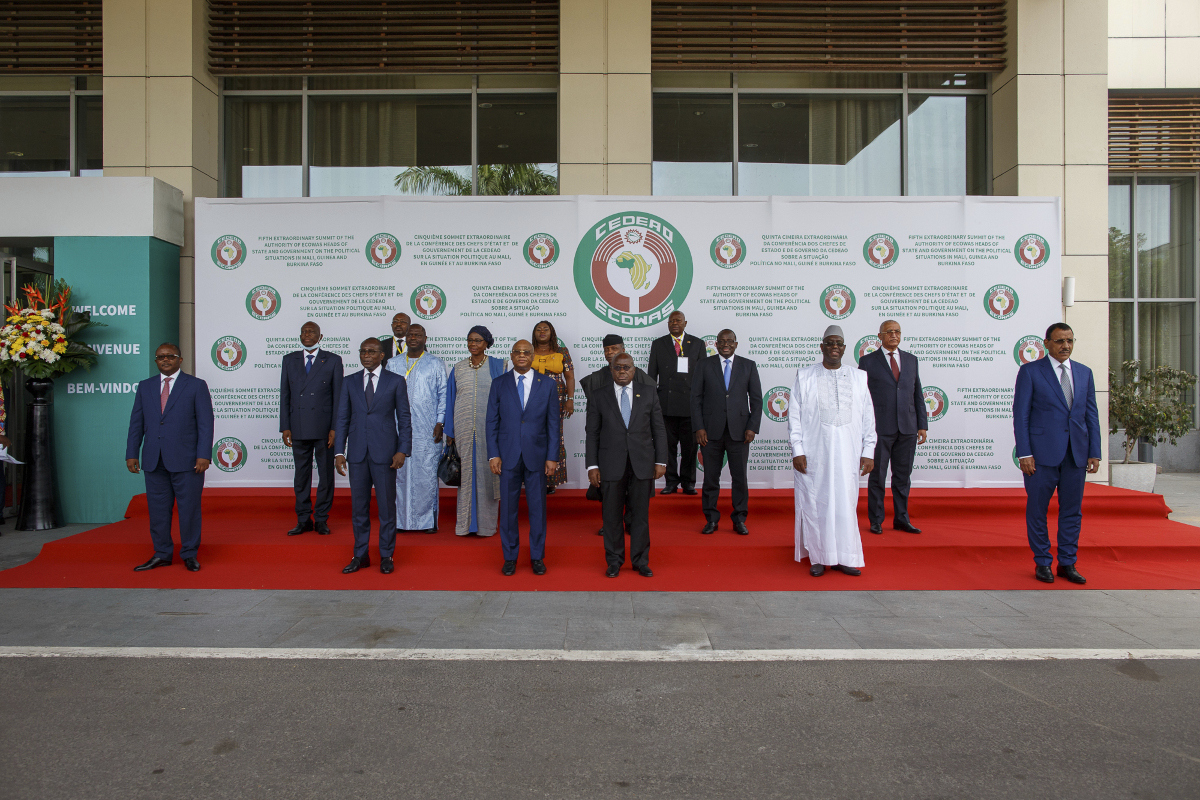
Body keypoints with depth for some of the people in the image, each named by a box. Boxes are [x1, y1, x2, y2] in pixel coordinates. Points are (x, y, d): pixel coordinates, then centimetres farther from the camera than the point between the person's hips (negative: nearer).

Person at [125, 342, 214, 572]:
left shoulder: (196, 385, 3)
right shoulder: (145, 387, 14)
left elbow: (205, 423, -2)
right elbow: (136, 423, 14)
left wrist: (204, 455, -10)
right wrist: (131, 454, 6)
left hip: (186, 460, -4)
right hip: (154, 461, 4)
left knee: (189, 507, 0)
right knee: (158, 508, 8)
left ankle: (189, 555, 12)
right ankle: (162, 554, 20)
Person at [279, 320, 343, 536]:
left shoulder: (333, 360, 3)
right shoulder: (289, 360, 11)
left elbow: (338, 396, 0)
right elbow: (284, 395, 9)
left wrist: (335, 428, -7)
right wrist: (285, 427, 1)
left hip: (324, 427, -2)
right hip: (298, 428, 2)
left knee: (326, 474, 4)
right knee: (301, 474, 8)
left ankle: (322, 520, 14)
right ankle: (303, 520, 18)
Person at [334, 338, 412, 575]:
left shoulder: (396, 381, 2)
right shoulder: (349, 382, 9)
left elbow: (404, 418, 1)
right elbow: (342, 419, 8)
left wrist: (402, 450, -8)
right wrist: (339, 452, 1)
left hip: (385, 453, -3)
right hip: (357, 453, 3)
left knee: (386, 506, 3)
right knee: (358, 506, 9)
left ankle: (386, 556, 15)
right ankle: (360, 555, 21)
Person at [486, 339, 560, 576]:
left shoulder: (548, 384, 3)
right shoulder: (499, 384, 4)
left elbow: (554, 423, 2)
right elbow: (492, 422, 4)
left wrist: (552, 457, -3)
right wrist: (493, 455, -4)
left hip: (537, 456, 0)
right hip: (508, 456, 0)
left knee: (538, 507, 6)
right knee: (508, 507, 6)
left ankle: (537, 557, 19)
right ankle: (510, 556, 19)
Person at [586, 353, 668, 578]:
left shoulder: (648, 394, 7)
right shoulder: (599, 396, 4)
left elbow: (659, 429, 7)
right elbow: (592, 433, 3)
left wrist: (661, 461, 1)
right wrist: (592, 465, -3)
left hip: (642, 464, 1)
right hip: (611, 465, -1)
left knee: (641, 515, 6)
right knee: (612, 515, 5)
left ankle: (640, 561, 18)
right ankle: (614, 561, 19)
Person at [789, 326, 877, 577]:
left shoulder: (858, 377, 10)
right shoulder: (804, 376, 5)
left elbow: (868, 417, 9)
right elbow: (794, 415, 2)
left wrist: (868, 452, 3)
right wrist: (797, 451, -5)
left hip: (847, 453, 1)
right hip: (813, 453, -1)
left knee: (846, 503, 3)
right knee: (815, 503, 2)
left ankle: (844, 557, 15)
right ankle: (818, 557, 13)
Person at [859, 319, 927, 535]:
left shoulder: (911, 360, 13)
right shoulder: (867, 361, 3)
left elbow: (918, 394, 13)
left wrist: (923, 425, 7)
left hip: (907, 429, 3)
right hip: (880, 428, -3)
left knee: (903, 476, 9)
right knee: (877, 476, 2)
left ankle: (901, 519, 19)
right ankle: (876, 521, 12)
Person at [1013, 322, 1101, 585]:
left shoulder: (1084, 373, 12)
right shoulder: (1030, 371, -1)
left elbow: (1091, 415, 12)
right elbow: (1020, 415, -5)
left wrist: (1094, 453, 5)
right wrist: (1024, 453, -11)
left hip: (1076, 454, 4)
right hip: (1042, 453, -4)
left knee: (1072, 510, 8)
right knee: (1037, 509, 3)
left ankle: (1067, 563, 19)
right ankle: (1042, 563, 15)